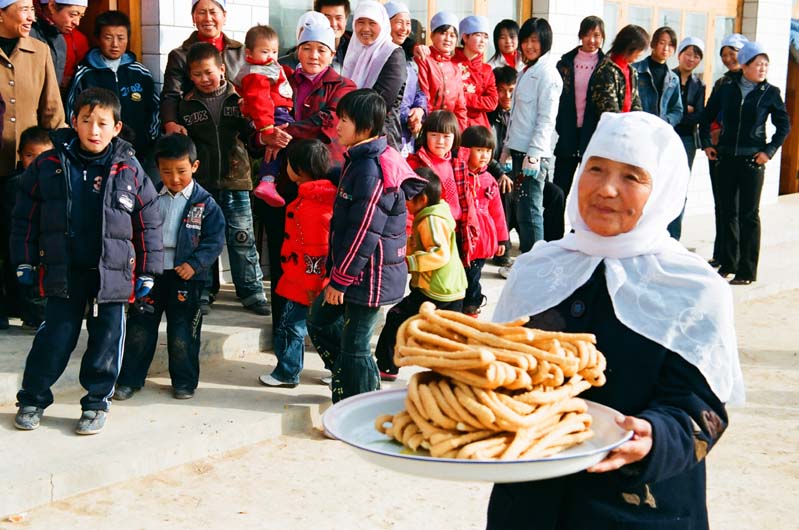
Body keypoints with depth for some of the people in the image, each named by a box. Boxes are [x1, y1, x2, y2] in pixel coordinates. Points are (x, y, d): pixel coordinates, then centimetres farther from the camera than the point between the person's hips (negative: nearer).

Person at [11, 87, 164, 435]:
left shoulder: (129, 169, -3)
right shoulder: (49, 165, -2)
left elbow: (148, 223, 2)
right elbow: (25, 216, 6)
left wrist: (147, 272, 2)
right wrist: (24, 261, 5)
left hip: (113, 272, 0)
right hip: (63, 272, 0)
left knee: (106, 341, 8)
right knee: (55, 338, 6)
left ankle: (96, 403, 24)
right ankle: (32, 399, 23)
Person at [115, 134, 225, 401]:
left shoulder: (204, 203, -6)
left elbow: (215, 240, -7)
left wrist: (195, 264, -17)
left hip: (185, 278, -3)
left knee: (183, 334, 6)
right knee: (139, 329, 8)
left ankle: (184, 381, 20)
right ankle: (130, 379, 20)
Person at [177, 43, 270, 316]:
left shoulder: (237, 99, 1)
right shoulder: (187, 104, 4)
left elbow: (250, 135, 4)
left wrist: (261, 136, -15)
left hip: (235, 181, -1)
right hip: (200, 183, 1)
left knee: (242, 239, 4)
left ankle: (251, 291, 13)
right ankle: (201, 292, 19)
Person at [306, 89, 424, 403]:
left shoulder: (372, 170, -23)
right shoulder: (359, 161, 10)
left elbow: (363, 233, -24)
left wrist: (340, 279, -17)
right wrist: (338, 274, 21)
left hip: (369, 276, -11)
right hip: (354, 271, 11)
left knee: (355, 347, 0)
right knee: (319, 319, 22)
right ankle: (347, 382, 34)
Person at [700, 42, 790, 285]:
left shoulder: (770, 93, -1)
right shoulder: (725, 89, 4)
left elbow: (784, 125, 5)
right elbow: (706, 118, 15)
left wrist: (769, 150, -4)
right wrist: (706, 143, 6)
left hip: (753, 160, -3)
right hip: (726, 158, 3)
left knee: (749, 215, -1)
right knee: (728, 212, 10)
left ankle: (746, 271, 3)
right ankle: (727, 263, 22)